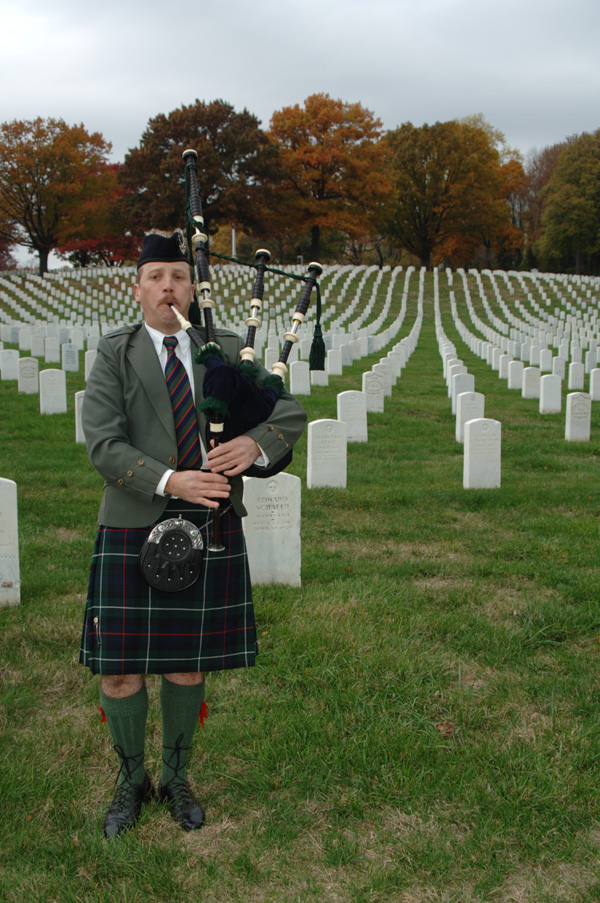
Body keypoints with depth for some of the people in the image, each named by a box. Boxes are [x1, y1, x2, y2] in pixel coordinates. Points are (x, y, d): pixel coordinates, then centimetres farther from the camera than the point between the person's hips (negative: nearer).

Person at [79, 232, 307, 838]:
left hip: (211, 530, 2)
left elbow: (291, 415, 0)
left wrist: (254, 443, -22)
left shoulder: (229, 351, 6)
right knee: (120, 669, 3)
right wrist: (170, 480, -26)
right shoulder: (114, 356, 0)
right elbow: (103, 444, -11)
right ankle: (131, 781, 28)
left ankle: (176, 779, 33)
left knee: (187, 664, 12)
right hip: (134, 530, -1)